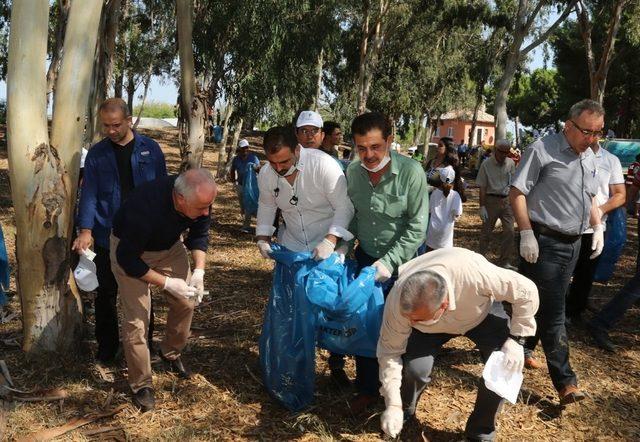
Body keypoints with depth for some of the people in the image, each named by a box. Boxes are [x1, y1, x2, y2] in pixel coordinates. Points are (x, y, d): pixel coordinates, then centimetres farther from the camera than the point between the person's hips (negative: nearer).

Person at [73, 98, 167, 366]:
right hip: (107, 237, 1)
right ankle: (106, 349, 26)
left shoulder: (150, 149, 0)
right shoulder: (97, 153, 0)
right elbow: (89, 193, -4)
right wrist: (85, 230, -17)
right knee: (106, 294, 10)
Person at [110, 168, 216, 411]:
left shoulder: (201, 197, -27)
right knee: (136, 318, -8)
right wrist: (167, 283, -30)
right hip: (129, 250, -5)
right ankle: (141, 384, 10)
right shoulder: (145, 208, -43)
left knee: (186, 301, 5)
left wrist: (199, 271, -20)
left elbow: (199, 234, -7)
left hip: (170, 244, 5)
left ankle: (171, 353, 32)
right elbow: (127, 260, -29)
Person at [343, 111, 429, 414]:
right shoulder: (353, 172, -9)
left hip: (403, 260, -4)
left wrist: (389, 262, -23)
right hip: (366, 257, 4)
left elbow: (416, 228, -19)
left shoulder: (411, 172, -22)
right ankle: (367, 389, 32)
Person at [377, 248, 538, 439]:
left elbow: (527, 291, -29)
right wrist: (393, 405, -25)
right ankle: (403, 414, 11)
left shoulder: (475, 273, -45)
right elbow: (390, 350, -24)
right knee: (415, 368, -24)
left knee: (505, 366, -21)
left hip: (480, 315, 0)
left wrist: (515, 339, -30)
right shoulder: (398, 302, -37)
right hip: (431, 329, 0)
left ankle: (481, 432, 4)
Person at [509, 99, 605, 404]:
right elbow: (517, 192, -14)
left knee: (546, 305, 16)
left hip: (573, 243, 8)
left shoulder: (588, 157, 12)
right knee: (552, 312, -4)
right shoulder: (543, 150, -12)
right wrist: (527, 234, -19)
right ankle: (565, 382, 1)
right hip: (545, 242, -8)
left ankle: (522, 348, 34)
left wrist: (598, 227, 12)